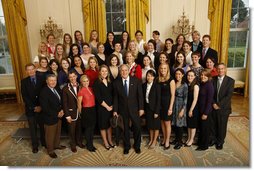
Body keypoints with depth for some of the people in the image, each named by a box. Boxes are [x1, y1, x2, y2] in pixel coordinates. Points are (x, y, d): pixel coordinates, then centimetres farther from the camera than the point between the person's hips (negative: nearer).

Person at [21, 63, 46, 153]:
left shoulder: (41, 79, -1)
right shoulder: (24, 81, -2)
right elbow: (25, 96, -7)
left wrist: (41, 106, -12)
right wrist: (34, 107, -13)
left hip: (41, 108, 0)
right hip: (30, 109, 0)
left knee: (43, 127, 11)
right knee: (33, 128, 12)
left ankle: (44, 142, 32)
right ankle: (35, 145, 29)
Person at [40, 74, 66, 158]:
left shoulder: (57, 89, 2)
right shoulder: (44, 92, -22)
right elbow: (45, 108, -25)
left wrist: (61, 110, -5)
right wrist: (56, 114, -19)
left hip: (59, 116, 7)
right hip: (50, 118, -7)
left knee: (58, 132, 23)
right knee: (50, 135, 12)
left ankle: (57, 145, 45)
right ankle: (50, 150, 32)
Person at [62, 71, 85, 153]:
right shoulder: (65, 88, -11)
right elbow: (64, 103, -10)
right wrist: (67, 115, -11)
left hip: (80, 111, 3)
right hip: (71, 112, -3)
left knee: (79, 128, 18)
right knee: (72, 130, 12)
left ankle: (79, 142, 41)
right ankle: (73, 145, 33)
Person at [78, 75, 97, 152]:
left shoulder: (90, 89, 5)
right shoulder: (81, 91, -13)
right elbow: (79, 103, -5)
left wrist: (93, 109, 13)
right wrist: (81, 113, 3)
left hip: (93, 110, 6)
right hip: (86, 111, -6)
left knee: (92, 128, 15)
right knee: (88, 128, 7)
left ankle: (91, 144, 30)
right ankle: (89, 145, 24)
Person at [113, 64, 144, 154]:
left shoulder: (136, 81, -5)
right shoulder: (116, 83, -2)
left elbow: (140, 95, -4)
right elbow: (115, 97, 1)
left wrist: (141, 108, -7)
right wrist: (115, 110, -1)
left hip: (134, 108, 0)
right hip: (123, 109, 1)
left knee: (137, 127, 7)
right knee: (125, 128, 13)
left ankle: (137, 145, 31)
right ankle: (126, 146, 34)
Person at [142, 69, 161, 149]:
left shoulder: (157, 86, -15)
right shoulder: (144, 85, -1)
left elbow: (158, 99, -14)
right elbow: (143, 97, 4)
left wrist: (156, 112, -15)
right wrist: (143, 109, 1)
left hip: (155, 108, -4)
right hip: (147, 107, 5)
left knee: (156, 125, 10)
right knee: (149, 125, 16)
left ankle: (154, 141, 26)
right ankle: (151, 139, 34)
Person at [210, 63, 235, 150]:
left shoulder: (230, 80, -6)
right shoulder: (213, 79, 2)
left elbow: (229, 95, -13)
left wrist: (219, 104, -16)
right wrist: (213, 103, -11)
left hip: (223, 108, -2)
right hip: (214, 107, 2)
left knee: (222, 126, 11)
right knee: (213, 125, 11)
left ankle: (220, 142, 30)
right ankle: (213, 139, 32)